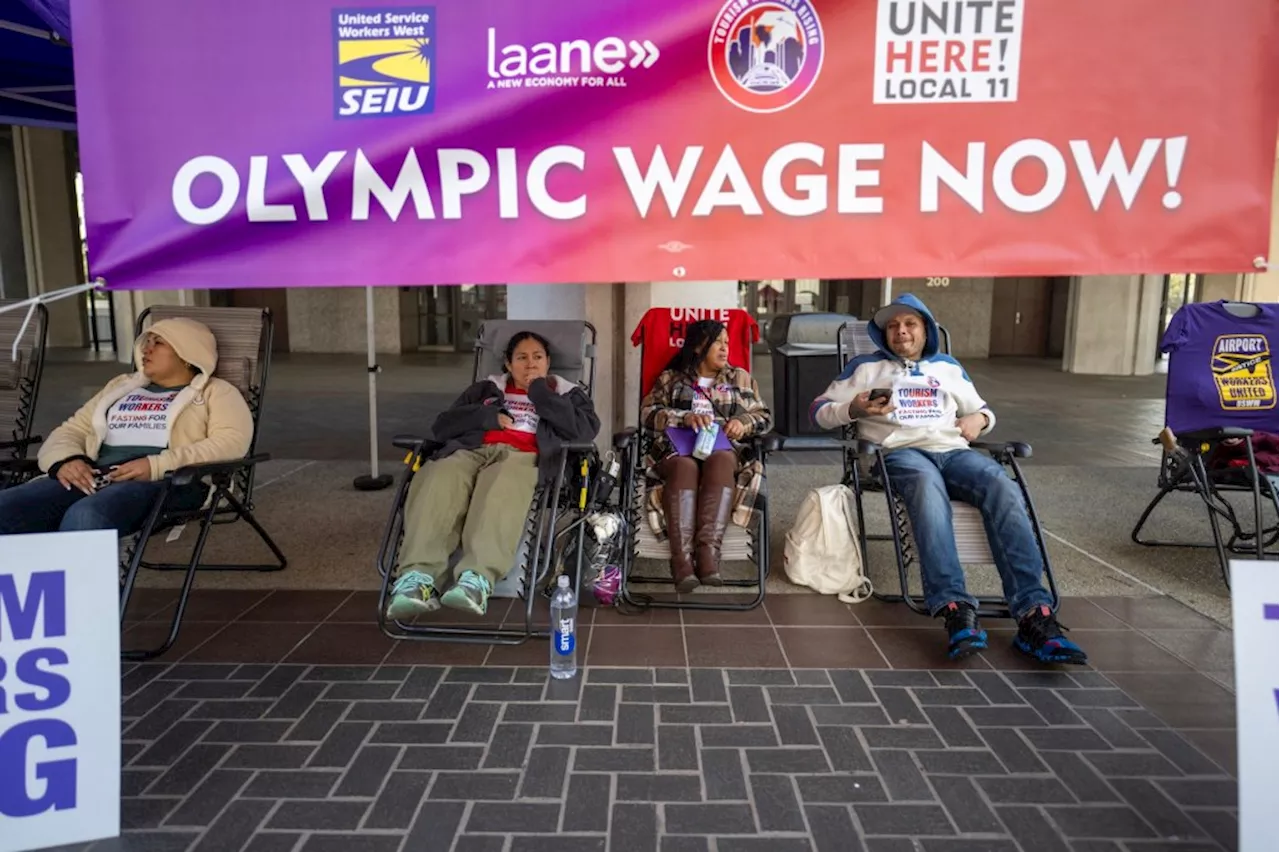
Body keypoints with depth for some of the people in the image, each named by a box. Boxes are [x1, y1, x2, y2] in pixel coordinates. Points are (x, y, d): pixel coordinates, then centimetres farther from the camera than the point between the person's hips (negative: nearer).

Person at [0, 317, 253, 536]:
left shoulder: (214, 391, 14)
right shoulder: (122, 385, 33)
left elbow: (232, 442, -5)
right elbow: (72, 429, 27)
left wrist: (158, 465, -17)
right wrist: (66, 460, 1)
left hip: (165, 482, -6)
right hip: (94, 478, 6)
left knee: (86, 516, -38)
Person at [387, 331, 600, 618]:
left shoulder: (566, 393, 28)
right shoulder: (486, 388, 34)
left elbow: (586, 430, 6)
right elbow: (441, 427, 21)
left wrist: (540, 393, 9)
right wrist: (489, 416, 5)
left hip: (521, 456, -2)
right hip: (470, 450, 3)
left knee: (500, 494, -40)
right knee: (436, 484, -34)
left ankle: (477, 580, -59)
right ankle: (417, 578, -50)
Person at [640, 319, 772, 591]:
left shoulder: (740, 378, 24)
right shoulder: (670, 378, 19)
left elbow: (764, 417, 18)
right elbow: (648, 413, 6)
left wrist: (744, 422, -5)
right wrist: (685, 418, -11)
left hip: (723, 448, 1)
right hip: (677, 448, -1)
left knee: (719, 462, -37)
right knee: (684, 467, -38)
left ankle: (708, 553, -47)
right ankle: (681, 559, -48)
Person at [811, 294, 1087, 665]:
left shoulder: (948, 367, 31)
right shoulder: (866, 367, 22)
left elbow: (981, 410, 36)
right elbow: (820, 410, 17)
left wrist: (979, 419, 10)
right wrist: (853, 409, -5)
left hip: (955, 451, 3)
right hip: (902, 452, -3)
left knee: (1004, 489, -31)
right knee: (927, 488, -41)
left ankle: (1033, 612, -39)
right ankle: (955, 607, -54)